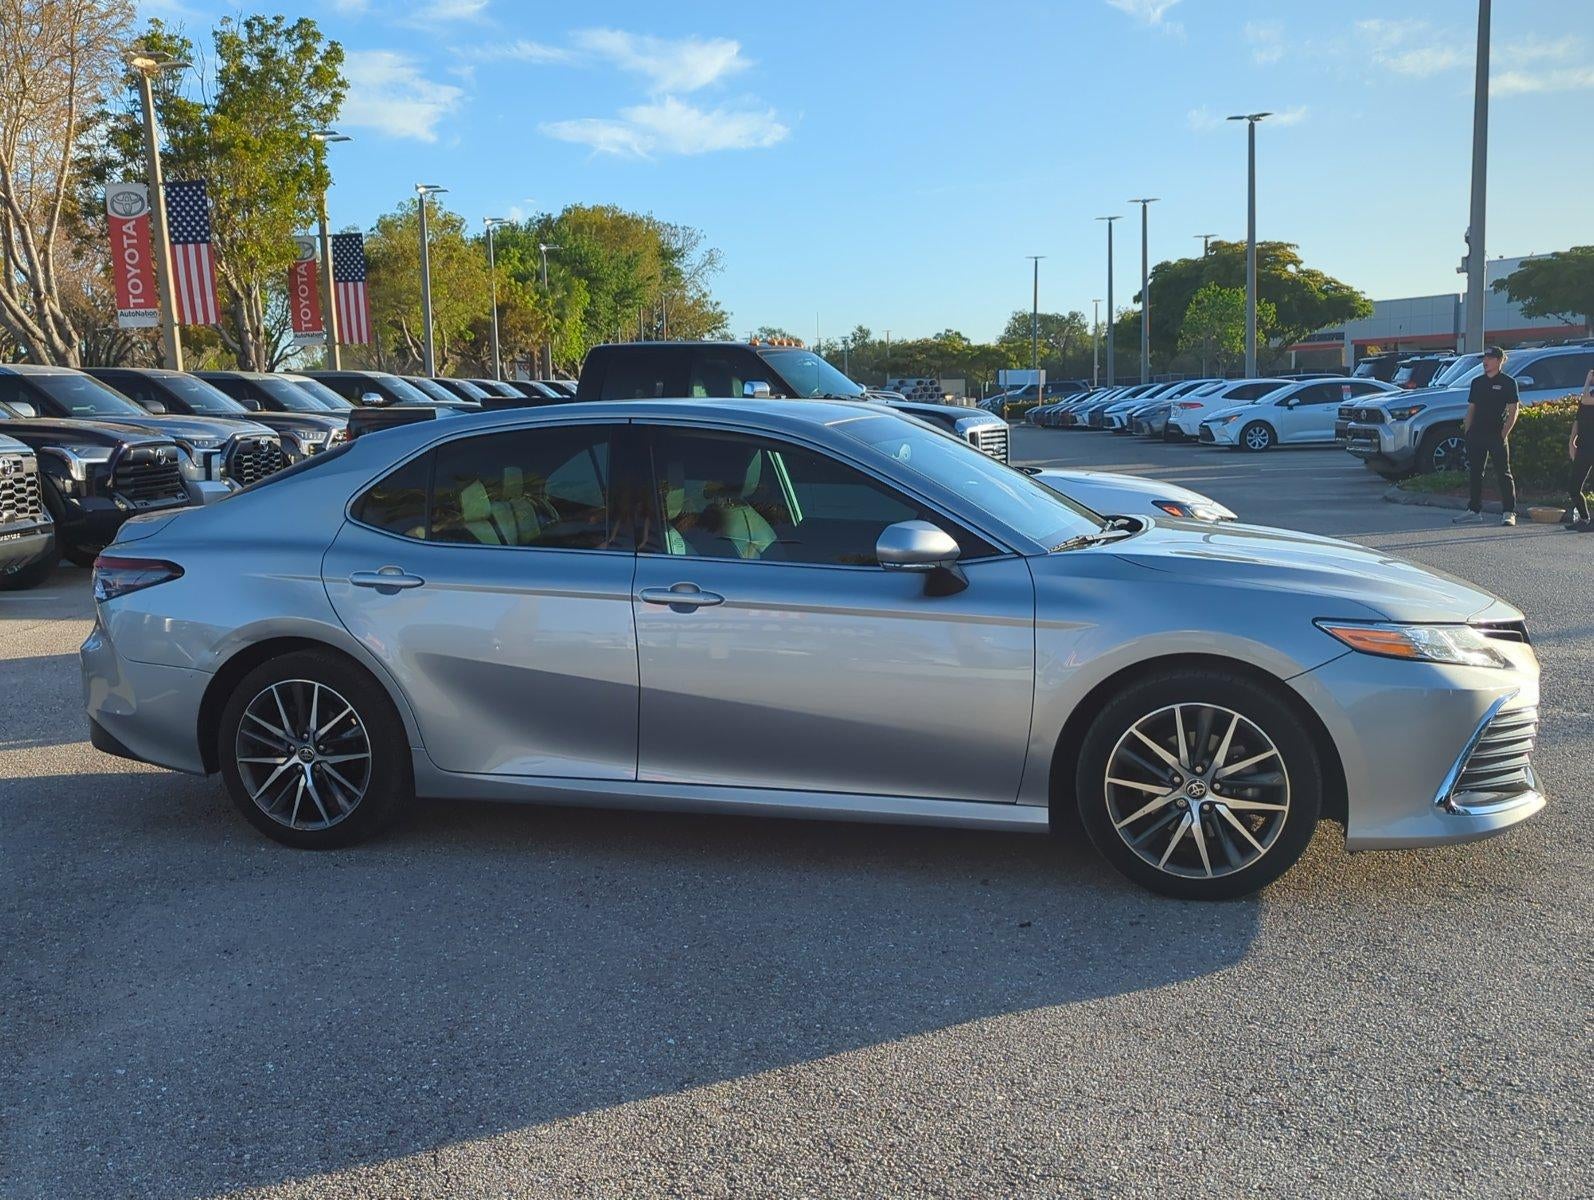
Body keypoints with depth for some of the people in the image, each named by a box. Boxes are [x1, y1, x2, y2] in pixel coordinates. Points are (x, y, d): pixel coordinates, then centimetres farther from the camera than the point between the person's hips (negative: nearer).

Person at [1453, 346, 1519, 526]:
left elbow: (1513, 411, -4)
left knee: (1503, 474, -3)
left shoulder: (1508, 382, -1)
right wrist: (1467, 431, 7)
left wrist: (1504, 433, -12)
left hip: (1497, 435, -5)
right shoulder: (1477, 382, 14)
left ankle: (1509, 512, -3)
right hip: (1476, 435, 5)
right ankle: (1474, 510, 17)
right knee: (1475, 473, 9)